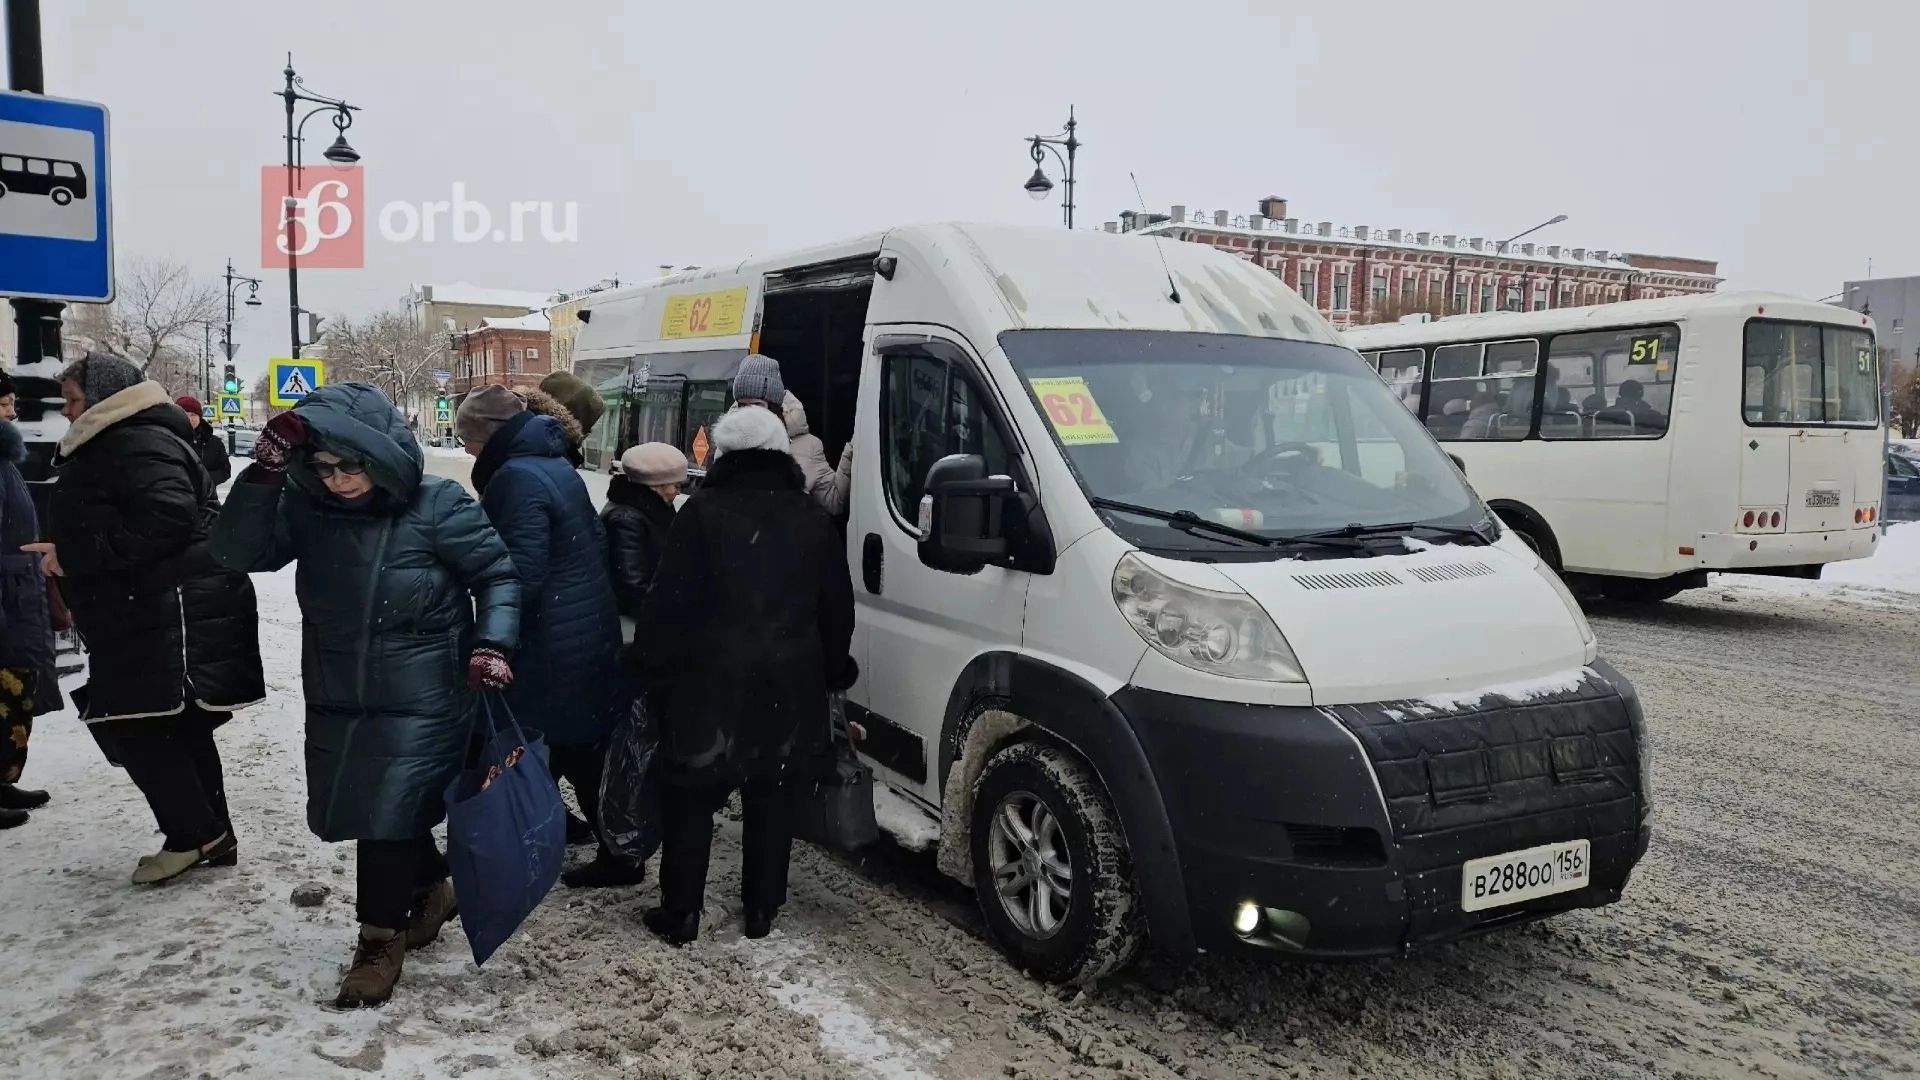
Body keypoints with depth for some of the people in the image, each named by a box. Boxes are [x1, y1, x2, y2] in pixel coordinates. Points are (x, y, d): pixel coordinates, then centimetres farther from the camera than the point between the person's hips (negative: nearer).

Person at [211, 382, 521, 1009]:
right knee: (350, 812, 17)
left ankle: (381, 940, 19)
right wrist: (265, 471, -24)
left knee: (387, 816, -3)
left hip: (421, 702, -5)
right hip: (336, 701, 6)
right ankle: (431, 889, 41)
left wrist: (492, 643, -20)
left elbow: (499, 574, -7)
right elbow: (239, 551, -14)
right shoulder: (305, 505, -4)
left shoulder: (437, 506, -15)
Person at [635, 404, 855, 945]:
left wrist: (651, 665, -1)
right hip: (789, 683, 4)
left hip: (712, 679, -4)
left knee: (692, 797, 8)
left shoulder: (703, 512, -9)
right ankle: (762, 910, 22)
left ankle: (681, 914, 13)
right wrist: (832, 671, 22)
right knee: (770, 798, 15)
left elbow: (669, 601, -11)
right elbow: (837, 609, 11)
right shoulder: (813, 519, 6)